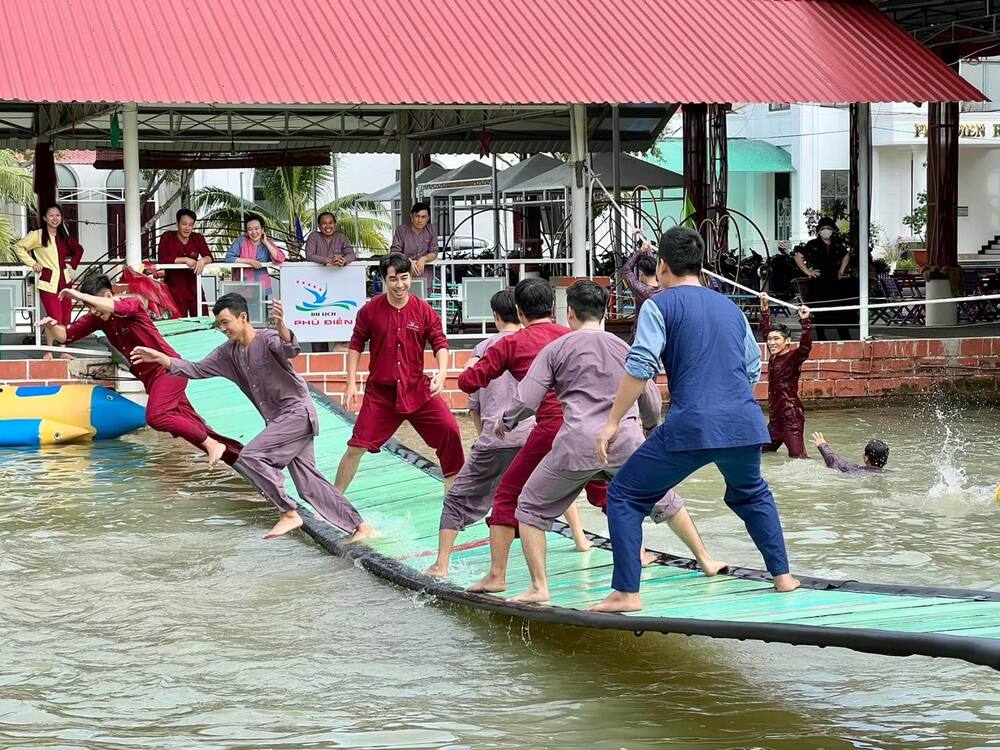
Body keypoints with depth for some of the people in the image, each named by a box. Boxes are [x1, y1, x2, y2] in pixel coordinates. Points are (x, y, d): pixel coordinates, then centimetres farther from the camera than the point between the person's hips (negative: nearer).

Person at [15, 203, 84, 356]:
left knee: (65, 319, 6)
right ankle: (48, 351, 2)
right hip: (48, 282, -5)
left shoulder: (64, 236, 12)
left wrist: (72, 264, 12)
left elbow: (78, 249, 26)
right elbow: (19, 247, -2)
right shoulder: (37, 235, -5)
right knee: (54, 318, -12)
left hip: (64, 280, 5)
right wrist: (32, 263, -6)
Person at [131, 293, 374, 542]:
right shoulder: (229, 352, 8)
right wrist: (159, 357, 0)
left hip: (297, 412, -8)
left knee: (250, 457, -19)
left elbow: (290, 349, -37)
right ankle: (359, 526, 5)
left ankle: (289, 513, -11)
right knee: (309, 483, 2)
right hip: (277, 419, 8)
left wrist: (280, 324, -58)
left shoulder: (268, 339, -16)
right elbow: (196, 370, 11)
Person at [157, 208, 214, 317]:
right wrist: (185, 260, -23)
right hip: (174, 289, -3)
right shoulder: (167, 237, -5)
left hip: (194, 288, 3)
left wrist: (203, 260, -27)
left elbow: (209, 257, -3)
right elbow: (161, 259, -17)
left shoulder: (198, 238, 4)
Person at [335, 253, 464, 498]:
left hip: (418, 389, 1)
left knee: (449, 430, -10)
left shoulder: (424, 310, -2)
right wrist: (351, 383, -2)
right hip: (380, 392, -1)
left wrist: (442, 372, -20)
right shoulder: (370, 310, -3)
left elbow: (440, 343, -1)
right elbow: (355, 346, 4)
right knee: (357, 446, -7)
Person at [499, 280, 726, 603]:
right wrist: (648, 427, 45)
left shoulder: (556, 349, 6)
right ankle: (705, 561, 33)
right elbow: (652, 405, 23)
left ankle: (539, 587, 2)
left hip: (577, 445, -3)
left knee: (530, 508, 12)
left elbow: (525, 401, 0)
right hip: (626, 443, 3)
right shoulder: (625, 349, 16)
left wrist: (505, 422, 20)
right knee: (665, 501, 26)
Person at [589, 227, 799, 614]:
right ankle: (782, 574, 32)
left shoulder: (660, 305, 2)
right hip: (744, 423, 6)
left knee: (624, 497, 6)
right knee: (751, 495, 34)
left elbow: (640, 367, -10)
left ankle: (626, 593, -3)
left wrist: (613, 421, -7)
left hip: (691, 426, -5)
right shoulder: (730, 307, 19)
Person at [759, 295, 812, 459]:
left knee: (798, 458, -19)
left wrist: (805, 321, -38)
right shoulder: (774, 357, 10)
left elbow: (805, 346, -29)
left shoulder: (793, 358, -9)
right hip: (775, 418, 9)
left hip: (791, 417, -9)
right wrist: (765, 308, 24)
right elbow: (766, 330, 22)